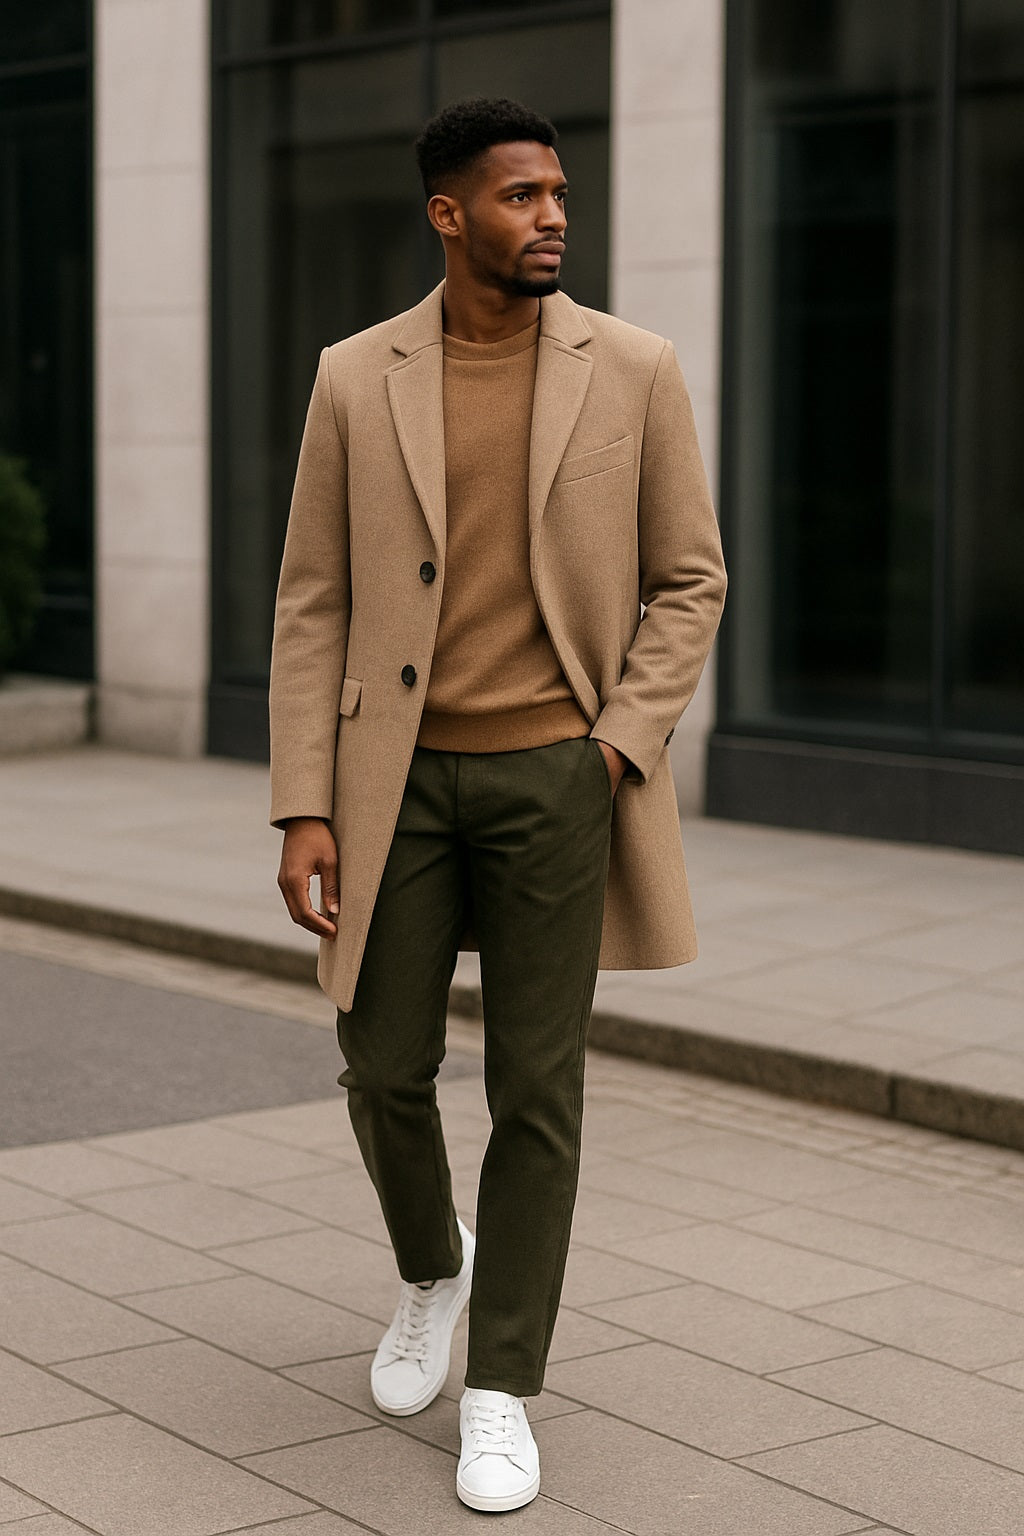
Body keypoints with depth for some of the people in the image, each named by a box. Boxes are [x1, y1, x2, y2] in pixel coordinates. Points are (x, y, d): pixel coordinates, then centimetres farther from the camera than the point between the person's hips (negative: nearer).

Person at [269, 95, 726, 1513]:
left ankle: (502, 1394, 12)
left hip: (557, 769, -1)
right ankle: (432, 1267, 36)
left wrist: (618, 752, -10)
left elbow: (687, 582, 3)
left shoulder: (634, 369, -1)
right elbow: (314, 606, 1)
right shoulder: (357, 379, 1)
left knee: (535, 1088, -1)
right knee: (384, 1066, 4)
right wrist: (303, 812, -6)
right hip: (402, 773, 1)